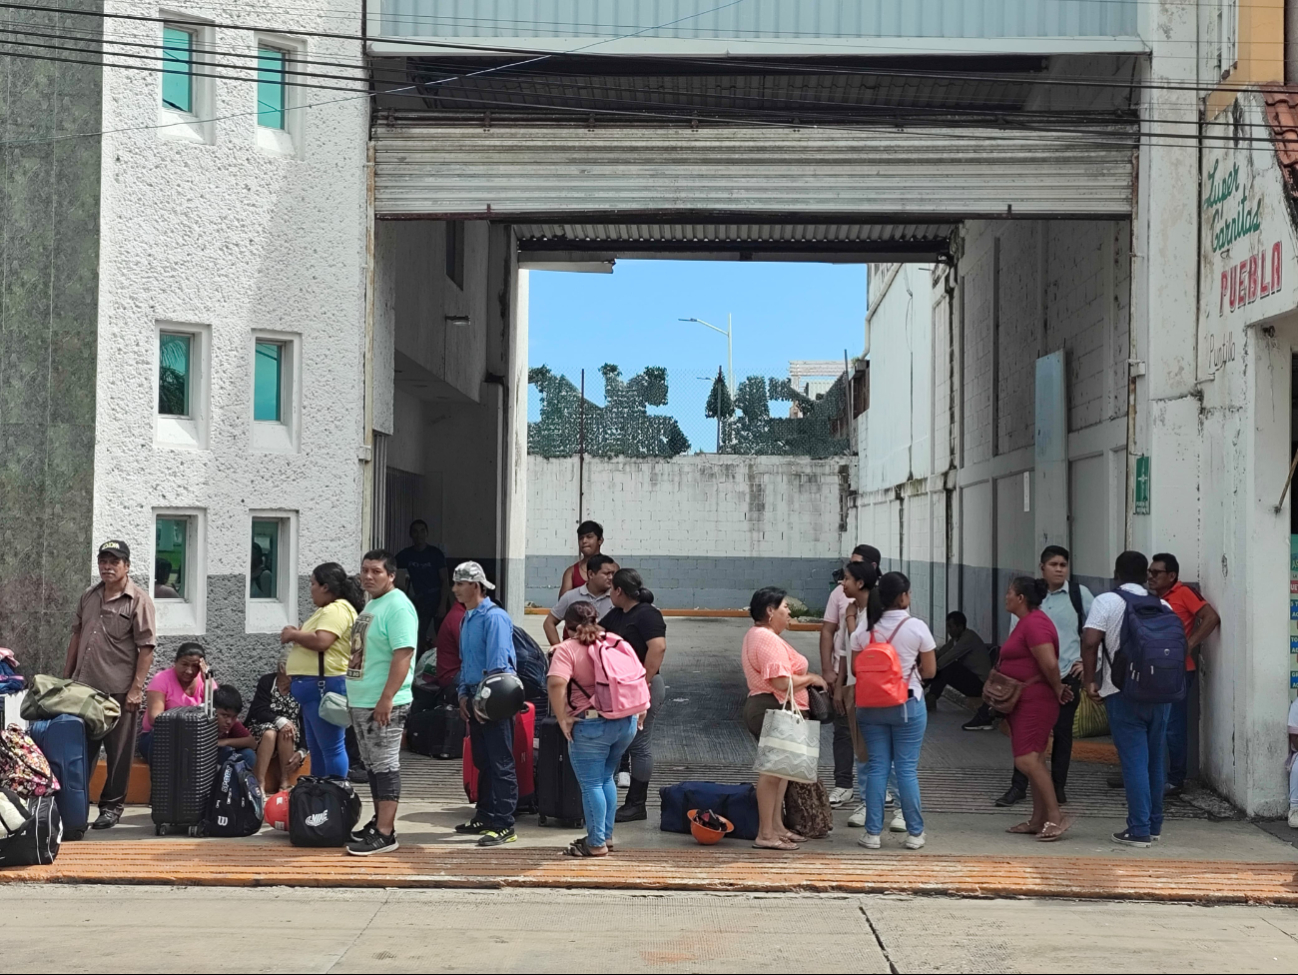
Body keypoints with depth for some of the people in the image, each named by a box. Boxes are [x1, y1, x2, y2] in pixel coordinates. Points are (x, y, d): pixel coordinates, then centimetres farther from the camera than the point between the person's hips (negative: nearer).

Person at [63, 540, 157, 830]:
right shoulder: (89, 596, 11)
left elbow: (146, 649, -11)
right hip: (84, 686, 6)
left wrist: (136, 688, -16)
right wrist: (66, 676, 15)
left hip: (118, 690, -5)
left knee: (118, 752, 3)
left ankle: (111, 806, 13)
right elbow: (76, 636, 18)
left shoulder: (138, 601, -8)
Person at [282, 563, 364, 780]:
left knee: (332, 748, -8)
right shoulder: (328, 609, 20)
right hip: (314, 687, 12)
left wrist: (293, 635, -11)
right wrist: (297, 635, 8)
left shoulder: (337, 610, -15)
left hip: (324, 687, -12)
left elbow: (321, 641, -26)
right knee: (316, 749, 16)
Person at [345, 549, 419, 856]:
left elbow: (403, 655, -22)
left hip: (383, 704, -10)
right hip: (361, 702, 10)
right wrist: (354, 694, 22)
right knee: (373, 766, 15)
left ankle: (384, 833, -6)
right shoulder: (371, 605, 17)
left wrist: (386, 699, -26)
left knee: (385, 766, -7)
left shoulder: (397, 607, -14)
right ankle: (379, 821, 24)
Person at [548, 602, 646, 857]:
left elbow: (556, 684, -22)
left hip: (592, 724, -6)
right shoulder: (617, 642, 12)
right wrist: (641, 712, 18)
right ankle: (606, 836, 26)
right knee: (606, 778, 22)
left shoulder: (567, 649, -6)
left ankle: (596, 844, 6)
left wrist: (562, 719, -14)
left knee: (591, 784, 4)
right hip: (626, 722, 6)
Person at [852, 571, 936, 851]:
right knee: (907, 769, 3)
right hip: (908, 704, -2)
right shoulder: (916, 627, -9)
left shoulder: (864, 629, -1)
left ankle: (873, 833, 7)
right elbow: (929, 671, -4)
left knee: (876, 768, 7)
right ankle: (915, 833, 9)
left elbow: (855, 669, 2)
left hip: (871, 705, 2)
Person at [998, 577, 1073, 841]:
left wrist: (1057, 689, -10)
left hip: (1035, 702, -11)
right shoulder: (1026, 622, 17)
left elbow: (1049, 664, -24)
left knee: (1027, 760, -15)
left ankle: (1055, 817, -13)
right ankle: (1039, 820, 15)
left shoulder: (1034, 624, -17)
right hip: (1025, 702, 11)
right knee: (1034, 760, 11)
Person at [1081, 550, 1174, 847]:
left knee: (1133, 759, -3)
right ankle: (1154, 824, 22)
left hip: (1124, 692, -4)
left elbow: (1090, 642, -14)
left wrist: (1090, 681, -5)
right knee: (1155, 758, 14)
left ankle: (1139, 829, -4)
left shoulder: (1106, 602, -4)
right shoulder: (1163, 606, 8)